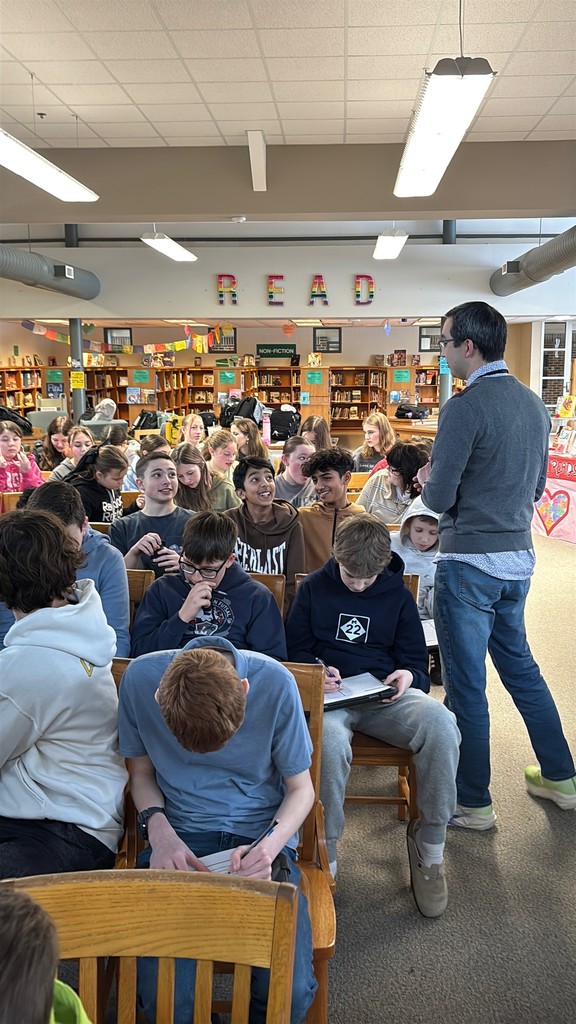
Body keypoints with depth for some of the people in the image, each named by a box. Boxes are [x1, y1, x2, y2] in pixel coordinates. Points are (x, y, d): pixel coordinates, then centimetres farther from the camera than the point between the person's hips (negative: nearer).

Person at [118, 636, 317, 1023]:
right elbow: (142, 771, 6)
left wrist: (270, 846, -21)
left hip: (262, 835, 0)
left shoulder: (275, 683, -17)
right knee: (162, 993, -21)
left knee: (289, 990, -20)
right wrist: (159, 830, -13)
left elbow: (301, 788, -3)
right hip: (180, 836, 1)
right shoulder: (140, 679, -13)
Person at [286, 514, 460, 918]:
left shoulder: (398, 594, 13)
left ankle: (430, 843, -11)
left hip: (384, 695, 2)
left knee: (440, 722, -32)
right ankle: (324, 858, -19)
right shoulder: (314, 587, 10)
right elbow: (295, 649, 15)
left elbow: (416, 659, 17)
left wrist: (410, 677, -8)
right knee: (329, 739, -40)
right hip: (329, 693, -1)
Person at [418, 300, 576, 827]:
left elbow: (439, 498, -16)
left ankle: (473, 803, 19)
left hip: (471, 562, -8)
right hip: (519, 557, 8)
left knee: (466, 685, 5)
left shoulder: (465, 407, -17)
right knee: (520, 665, 23)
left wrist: (428, 481, 4)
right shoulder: (534, 403, 8)